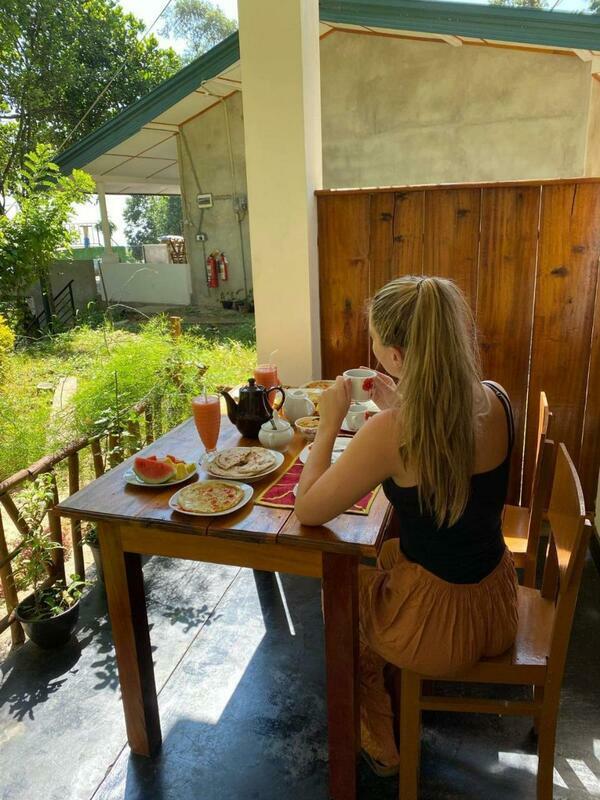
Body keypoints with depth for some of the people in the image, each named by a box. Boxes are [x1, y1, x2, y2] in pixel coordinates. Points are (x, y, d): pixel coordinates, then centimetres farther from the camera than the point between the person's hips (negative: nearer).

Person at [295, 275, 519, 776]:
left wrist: (330, 423, -10)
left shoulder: (391, 432, -30)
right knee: (386, 553, 31)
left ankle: (381, 743, 44)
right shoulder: (497, 400, -9)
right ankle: (394, 688, 51)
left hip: (439, 626, -6)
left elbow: (308, 510, -17)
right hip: (498, 606, 6)